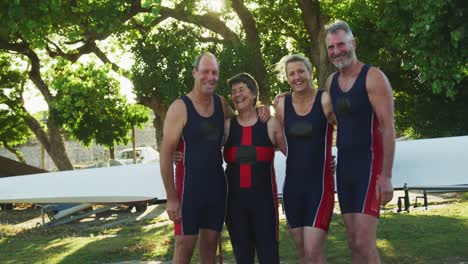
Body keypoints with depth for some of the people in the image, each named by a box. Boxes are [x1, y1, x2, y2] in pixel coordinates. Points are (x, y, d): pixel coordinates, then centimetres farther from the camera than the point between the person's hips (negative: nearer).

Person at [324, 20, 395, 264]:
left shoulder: (373, 77, -9)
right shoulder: (331, 81, 11)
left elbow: (388, 128, -13)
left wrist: (386, 175, -19)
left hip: (370, 164, -6)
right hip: (343, 166, 7)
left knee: (364, 243, -13)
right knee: (353, 242, 8)